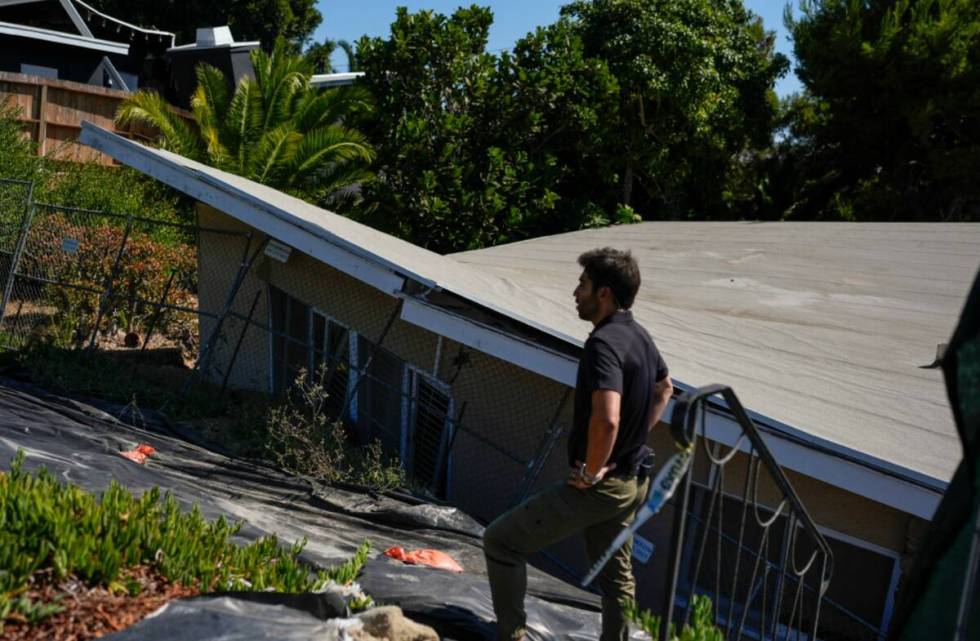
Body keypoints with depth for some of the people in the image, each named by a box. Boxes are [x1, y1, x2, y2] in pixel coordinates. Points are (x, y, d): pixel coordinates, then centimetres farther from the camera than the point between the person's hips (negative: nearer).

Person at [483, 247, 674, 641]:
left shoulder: (604, 343, -24)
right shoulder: (639, 335, 6)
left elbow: (606, 419, -37)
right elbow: (664, 390, 24)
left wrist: (591, 471, -22)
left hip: (597, 485, -9)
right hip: (631, 482, 9)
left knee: (500, 541, 1)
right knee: (616, 576, 22)